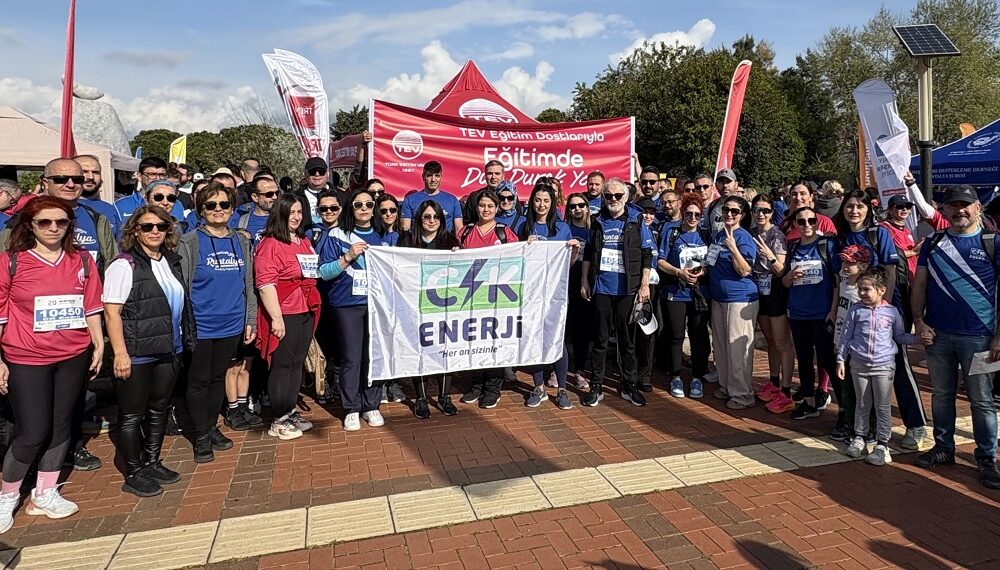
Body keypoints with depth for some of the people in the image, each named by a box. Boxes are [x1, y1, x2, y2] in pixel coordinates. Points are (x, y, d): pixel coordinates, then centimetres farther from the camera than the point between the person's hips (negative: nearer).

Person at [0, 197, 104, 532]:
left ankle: (45, 494, 26)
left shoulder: (81, 261, 3)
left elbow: (91, 307, 8)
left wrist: (99, 345, 6)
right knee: (33, 432, -1)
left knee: (60, 426, 11)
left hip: (74, 357, 3)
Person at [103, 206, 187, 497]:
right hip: (136, 355, -7)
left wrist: (179, 342, 14)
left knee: (159, 410, 17)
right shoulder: (124, 265, -11)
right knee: (132, 416, 6)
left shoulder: (172, 262, 9)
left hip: (168, 351, 7)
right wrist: (120, 353, -19)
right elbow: (111, 312, -15)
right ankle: (133, 475, 19)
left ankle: (152, 462, 31)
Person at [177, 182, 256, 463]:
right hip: (200, 326, -4)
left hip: (231, 325, 4)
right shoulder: (190, 242, -7)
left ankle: (212, 427, 32)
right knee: (199, 381, 8)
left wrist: (250, 320, 7)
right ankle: (200, 435, 23)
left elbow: (248, 284, 10)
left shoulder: (241, 242, 6)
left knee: (218, 377, 16)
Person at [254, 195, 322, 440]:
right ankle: (279, 421, 11)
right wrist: (276, 317, -21)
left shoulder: (305, 242, 15)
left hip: (307, 312, 8)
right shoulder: (270, 243, -10)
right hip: (284, 314, -8)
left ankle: (290, 412, 26)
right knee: (282, 365, 1)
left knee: (297, 363, 14)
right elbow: (265, 283, -17)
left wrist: (314, 309, 18)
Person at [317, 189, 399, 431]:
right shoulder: (337, 236, 2)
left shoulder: (387, 237, 11)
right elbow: (324, 272, -2)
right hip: (347, 304, -2)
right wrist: (348, 258, -13)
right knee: (351, 358, 2)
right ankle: (351, 409, 15)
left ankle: (371, 406, 19)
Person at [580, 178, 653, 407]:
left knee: (627, 338, 7)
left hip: (627, 290, -1)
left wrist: (644, 285, -6)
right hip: (601, 288, 1)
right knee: (600, 338, 6)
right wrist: (585, 281, 6)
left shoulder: (637, 224, 2)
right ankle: (596, 386, 14)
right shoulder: (598, 223, 7)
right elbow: (588, 255, 12)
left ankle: (628, 386, 19)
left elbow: (647, 257, 1)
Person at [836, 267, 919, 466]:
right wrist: (841, 360, 1)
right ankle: (859, 438, 25)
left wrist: (917, 338, -8)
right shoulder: (855, 310, -1)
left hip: (884, 366, -1)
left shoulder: (891, 312, -2)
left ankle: (882, 444, 12)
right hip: (859, 365, 1)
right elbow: (846, 337, 3)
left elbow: (900, 336, 10)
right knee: (862, 404, 12)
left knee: (883, 406, 4)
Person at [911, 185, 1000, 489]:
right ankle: (943, 448, 26)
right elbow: (919, 285, 8)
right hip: (937, 335, 3)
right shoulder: (933, 243, 8)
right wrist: (919, 322, -3)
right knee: (941, 395, 13)